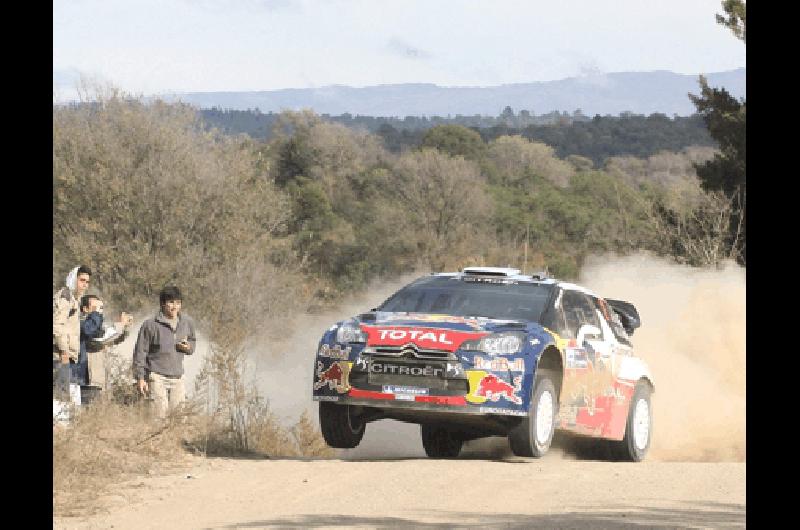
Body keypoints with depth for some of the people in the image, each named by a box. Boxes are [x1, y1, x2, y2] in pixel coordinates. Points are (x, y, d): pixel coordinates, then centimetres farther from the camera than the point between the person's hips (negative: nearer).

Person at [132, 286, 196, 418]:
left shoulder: (187, 323, 8)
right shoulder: (151, 325, -6)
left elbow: (192, 341, 25)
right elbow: (140, 352, -2)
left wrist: (188, 347, 0)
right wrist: (140, 377, -5)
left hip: (177, 378, 5)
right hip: (157, 377, -5)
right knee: (160, 414, -10)